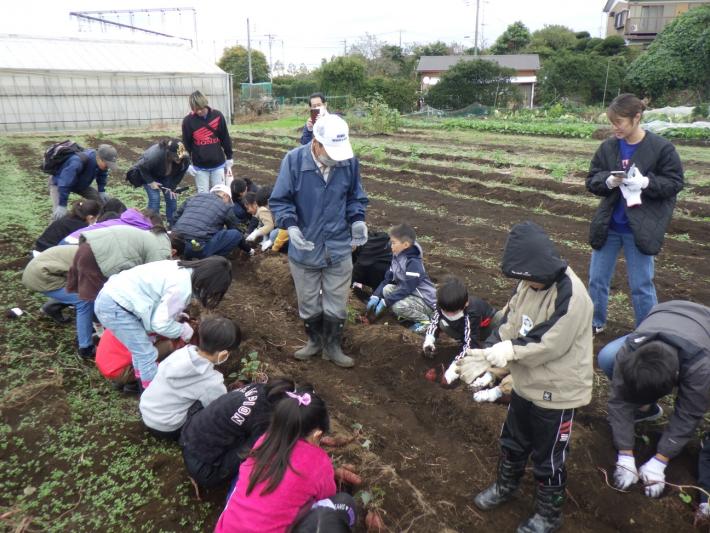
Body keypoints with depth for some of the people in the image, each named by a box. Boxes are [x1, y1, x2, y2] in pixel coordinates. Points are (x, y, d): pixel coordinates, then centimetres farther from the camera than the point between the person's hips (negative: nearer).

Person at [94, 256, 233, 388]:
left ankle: (143, 381, 38)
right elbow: (161, 323, -18)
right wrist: (184, 330, -2)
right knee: (147, 354, 0)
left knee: (140, 350, 23)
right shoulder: (182, 288, -22)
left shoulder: (183, 269, 4)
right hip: (114, 307, -10)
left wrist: (176, 314, 6)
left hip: (114, 295, 10)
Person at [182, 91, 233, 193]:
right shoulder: (188, 121, -6)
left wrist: (229, 160, 7)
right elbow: (186, 144, 2)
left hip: (218, 164, 0)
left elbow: (225, 138, 3)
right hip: (199, 166, 0)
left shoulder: (218, 116, -5)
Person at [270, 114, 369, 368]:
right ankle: (314, 340, 41)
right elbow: (279, 201, -9)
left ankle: (332, 346, 33)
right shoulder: (294, 160, -17)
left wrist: (357, 220, -11)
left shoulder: (349, 161, -10)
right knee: (308, 303, 17)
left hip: (339, 249, 1)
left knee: (337, 304, 12)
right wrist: (290, 225, -26)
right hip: (304, 248, -1)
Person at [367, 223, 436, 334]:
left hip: (426, 301, -8)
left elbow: (407, 289, -30)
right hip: (410, 294, 8)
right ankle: (406, 314, 7)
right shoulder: (397, 258, 1)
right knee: (387, 289, -7)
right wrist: (375, 296, -6)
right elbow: (387, 279, 5)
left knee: (398, 306, -30)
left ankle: (425, 319, -7)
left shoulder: (413, 263, -26)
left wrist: (385, 302, -27)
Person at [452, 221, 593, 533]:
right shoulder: (529, 283, -5)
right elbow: (509, 326, -2)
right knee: (513, 442, 26)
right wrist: (486, 353, -15)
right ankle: (505, 486, 52)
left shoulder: (570, 296, -29)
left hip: (557, 391, -7)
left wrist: (509, 350, -20)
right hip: (526, 383, 7)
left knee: (548, 457, 14)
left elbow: (549, 346, -28)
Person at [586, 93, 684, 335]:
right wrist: (608, 181, -20)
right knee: (597, 279, 12)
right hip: (608, 225, 3)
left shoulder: (661, 148, -9)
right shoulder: (608, 147, -2)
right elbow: (592, 181, 1)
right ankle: (595, 323, 33)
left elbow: (674, 183, -6)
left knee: (641, 285, 6)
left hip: (640, 228, -3)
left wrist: (646, 182, -23)